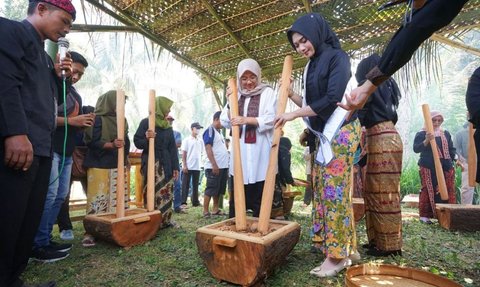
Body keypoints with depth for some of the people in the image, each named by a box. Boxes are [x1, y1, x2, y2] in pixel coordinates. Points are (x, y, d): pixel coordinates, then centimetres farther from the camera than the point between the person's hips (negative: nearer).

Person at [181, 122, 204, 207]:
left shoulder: (200, 141, 11)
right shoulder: (187, 140, -2)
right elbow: (183, 154, -5)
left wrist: (200, 162, 11)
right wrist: (184, 165, -12)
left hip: (197, 167, 5)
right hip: (188, 166, -5)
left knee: (195, 185, 11)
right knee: (185, 185, -1)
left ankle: (195, 201, 19)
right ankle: (183, 202, 3)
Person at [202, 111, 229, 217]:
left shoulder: (219, 132, 20)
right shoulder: (210, 130, -8)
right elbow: (208, 148, -16)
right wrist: (214, 165, -22)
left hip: (223, 166, 9)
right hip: (214, 167, -9)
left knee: (218, 190, 13)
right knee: (210, 190, -4)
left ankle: (215, 209, 21)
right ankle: (205, 211, 3)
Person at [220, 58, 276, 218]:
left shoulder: (267, 92, 4)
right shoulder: (236, 95, 15)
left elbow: (271, 119, -9)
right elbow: (225, 122, 11)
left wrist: (247, 120, -19)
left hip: (259, 152, -3)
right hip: (239, 152, 4)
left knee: (259, 195, 1)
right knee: (236, 195, 6)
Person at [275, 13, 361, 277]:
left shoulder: (337, 57, -5)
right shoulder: (311, 67, 18)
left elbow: (331, 99, -17)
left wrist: (293, 114, -15)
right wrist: (291, 94, 3)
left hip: (339, 130, -8)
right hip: (321, 134, 9)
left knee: (334, 190, -8)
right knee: (324, 190, 7)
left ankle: (337, 255, 3)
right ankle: (347, 248, 18)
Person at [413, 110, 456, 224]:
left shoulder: (446, 134, 15)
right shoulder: (421, 134, -3)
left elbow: (451, 149, 21)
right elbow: (416, 149, -15)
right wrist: (426, 140, -29)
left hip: (445, 167, 6)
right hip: (428, 168, -5)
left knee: (447, 191, 6)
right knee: (428, 191, -5)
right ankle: (424, 215, 0)